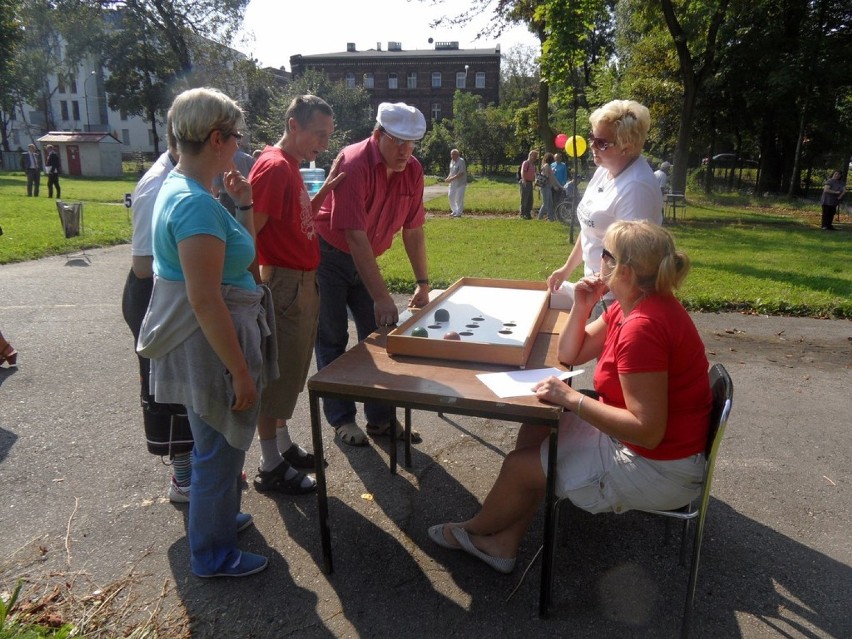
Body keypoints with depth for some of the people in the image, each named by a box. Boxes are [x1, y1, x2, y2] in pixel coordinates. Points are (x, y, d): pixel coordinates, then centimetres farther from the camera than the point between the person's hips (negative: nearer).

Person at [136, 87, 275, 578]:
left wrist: (244, 207, 6)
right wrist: (241, 372, -21)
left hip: (207, 339, 10)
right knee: (219, 449, 8)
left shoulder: (180, 188, 8)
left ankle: (220, 516, 48)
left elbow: (237, 259, 15)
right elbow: (205, 302, -27)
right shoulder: (198, 204, -25)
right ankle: (213, 554, 29)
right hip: (211, 346, -10)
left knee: (221, 444, 26)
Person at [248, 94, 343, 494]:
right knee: (276, 375, 1)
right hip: (284, 285, -10)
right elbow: (248, 233, -21)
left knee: (290, 373, 19)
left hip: (303, 284, 10)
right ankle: (270, 468, 15)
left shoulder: (291, 166, 14)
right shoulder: (273, 166, -17)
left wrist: (324, 191, 9)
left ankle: (283, 446, 35)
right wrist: (261, 288, -20)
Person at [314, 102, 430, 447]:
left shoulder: (413, 170, -7)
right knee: (333, 340, 0)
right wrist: (381, 297, -33)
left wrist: (423, 283, 0)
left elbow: (413, 230, 1)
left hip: (364, 260, 6)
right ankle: (341, 419, 14)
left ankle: (381, 418, 15)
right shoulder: (354, 165, -27)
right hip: (328, 255, -6)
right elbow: (356, 237, -32)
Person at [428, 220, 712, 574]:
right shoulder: (634, 305, 1)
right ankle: (503, 543, 17)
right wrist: (581, 306, -6)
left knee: (521, 466, -3)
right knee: (534, 431, 9)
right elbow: (570, 354, 9)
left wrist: (572, 398, -27)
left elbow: (647, 431, -31)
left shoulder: (644, 327, -30)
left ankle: (477, 530, 29)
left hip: (659, 469, -9)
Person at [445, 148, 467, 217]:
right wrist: (448, 178, 0)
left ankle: (459, 213, 6)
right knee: (450, 196, 11)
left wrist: (451, 178, -25)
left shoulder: (461, 161, -16)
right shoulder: (452, 161, 9)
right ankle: (454, 211, 25)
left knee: (459, 198, -5)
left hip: (460, 183, -8)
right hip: (453, 183, 8)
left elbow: (461, 173, -23)